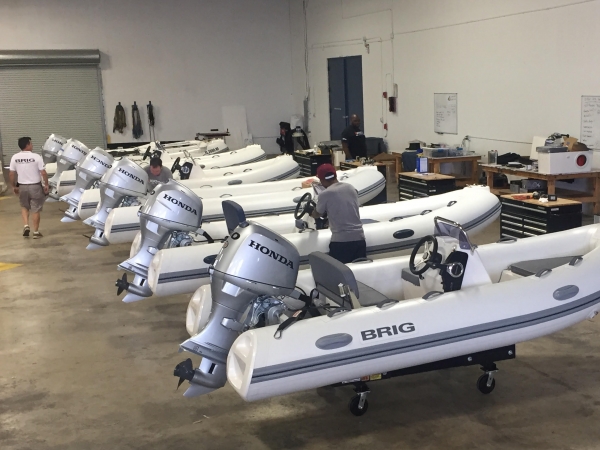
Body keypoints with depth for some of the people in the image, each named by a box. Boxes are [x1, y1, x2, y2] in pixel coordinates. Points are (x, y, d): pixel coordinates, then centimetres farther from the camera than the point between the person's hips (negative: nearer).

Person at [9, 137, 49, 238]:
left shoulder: (15, 157, -3)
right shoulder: (36, 157, -14)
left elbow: (11, 174, 1)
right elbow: (43, 173, -15)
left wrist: (14, 186, 13)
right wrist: (46, 185, -3)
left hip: (22, 186, 3)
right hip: (35, 186, -3)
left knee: (24, 206, 24)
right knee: (36, 209, 7)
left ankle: (26, 225, 7)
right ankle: (36, 232, 12)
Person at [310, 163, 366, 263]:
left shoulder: (325, 194, -7)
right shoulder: (351, 187, 9)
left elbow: (317, 215, 10)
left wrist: (310, 212, 32)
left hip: (341, 241, -6)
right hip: (359, 238, 6)